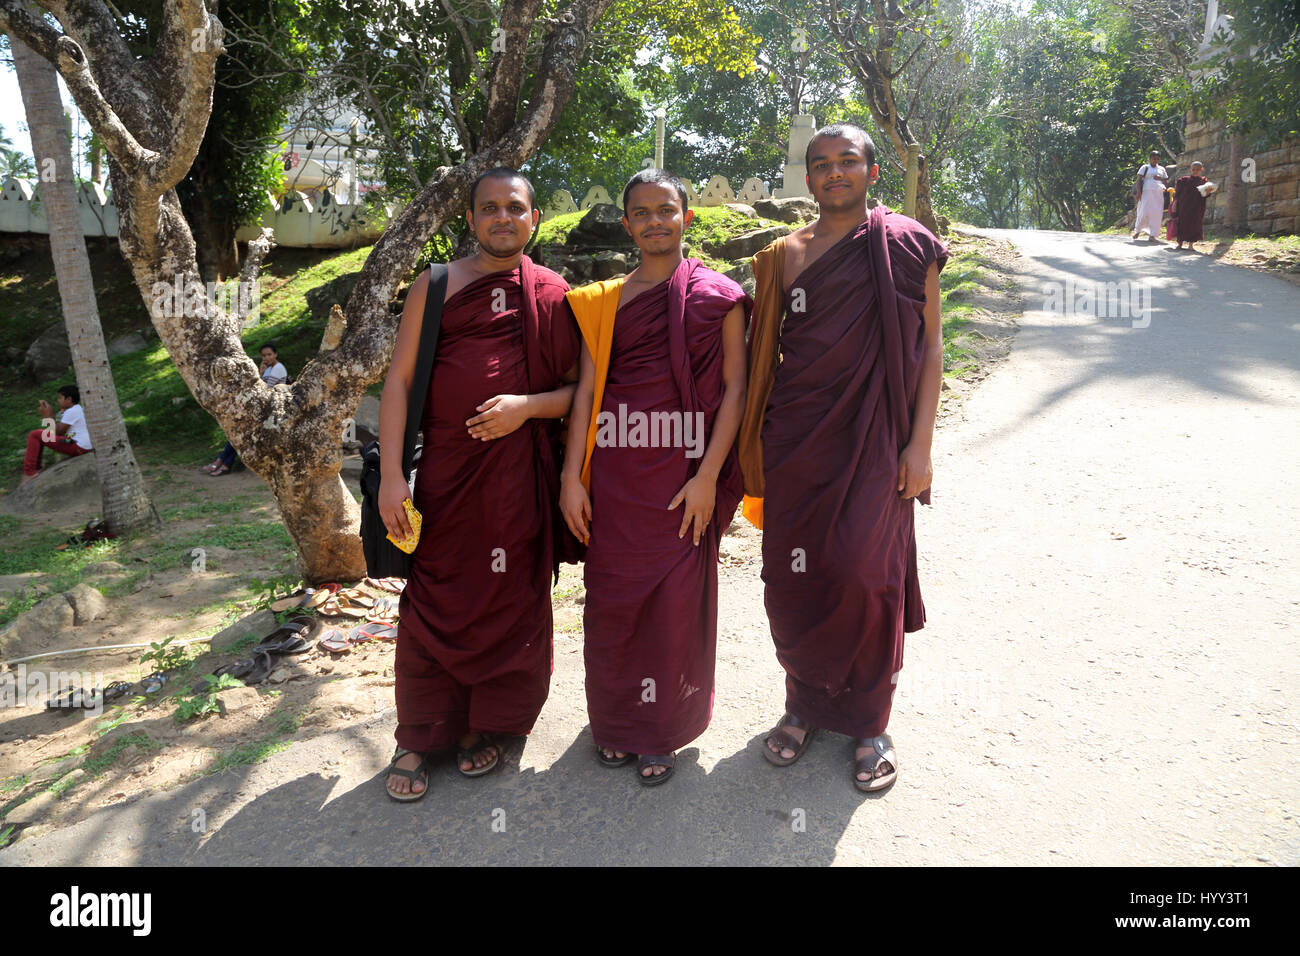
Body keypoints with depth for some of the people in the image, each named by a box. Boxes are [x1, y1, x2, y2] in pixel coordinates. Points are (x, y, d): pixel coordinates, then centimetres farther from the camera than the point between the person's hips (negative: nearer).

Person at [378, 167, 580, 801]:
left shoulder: (553, 296, 6)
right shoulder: (436, 287, 6)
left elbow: (580, 388, 6)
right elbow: (398, 380, 2)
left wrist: (528, 406, -14)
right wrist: (391, 474, -7)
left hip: (520, 476, 0)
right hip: (443, 472, 0)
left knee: (508, 600, 7)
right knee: (433, 600, 5)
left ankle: (486, 724, 28)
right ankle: (418, 739, 22)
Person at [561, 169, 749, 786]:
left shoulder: (719, 296, 3)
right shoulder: (603, 301, 10)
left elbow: (735, 387, -2)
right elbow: (586, 389, 5)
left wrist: (709, 475, -11)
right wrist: (571, 476, -3)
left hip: (685, 472, -2)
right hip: (615, 471, 2)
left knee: (676, 603, 4)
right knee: (612, 597, 8)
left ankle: (662, 732, 23)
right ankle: (616, 723, 28)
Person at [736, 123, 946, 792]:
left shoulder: (907, 245, 2)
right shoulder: (783, 255, 9)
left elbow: (929, 346, 1)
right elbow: (764, 355, 11)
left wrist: (920, 443, -7)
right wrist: (756, 451, 7)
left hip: (874, 441, -2)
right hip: (796, 439, 3)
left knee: (865, 575, -2)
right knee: (793, 574, 5)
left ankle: (869, 722, 19)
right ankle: (804, 703, 27)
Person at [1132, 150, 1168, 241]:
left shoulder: (1161, 169, 19)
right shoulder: (1145, 168, 7)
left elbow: (1166, 183, 18)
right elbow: (1138, 180, -2)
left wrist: (1160, 179, -3)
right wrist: (1138, 192, -16)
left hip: (1158, 194, 4)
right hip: (1146, 193, -4)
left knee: (1156, 214, -4)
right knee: (1144, 212, -9)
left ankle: (1152, 235, -3)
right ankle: (1137, 230, 14)